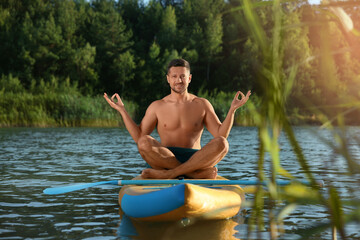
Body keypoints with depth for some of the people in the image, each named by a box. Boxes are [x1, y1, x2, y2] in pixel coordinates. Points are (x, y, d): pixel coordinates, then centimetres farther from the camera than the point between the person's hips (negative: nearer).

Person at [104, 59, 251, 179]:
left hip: (197, 159, 1)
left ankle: (168, 174, -32)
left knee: (222, 144, -29)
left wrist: (232, 109, -9)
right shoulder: (157, 107, 9)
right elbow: (138, 137, 4)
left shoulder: (202, 105, 10)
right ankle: (190, 172, -27)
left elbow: (220, 135, 3)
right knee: (145, 143, -30)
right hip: (165, 159, -1)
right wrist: (122, 110, -2)